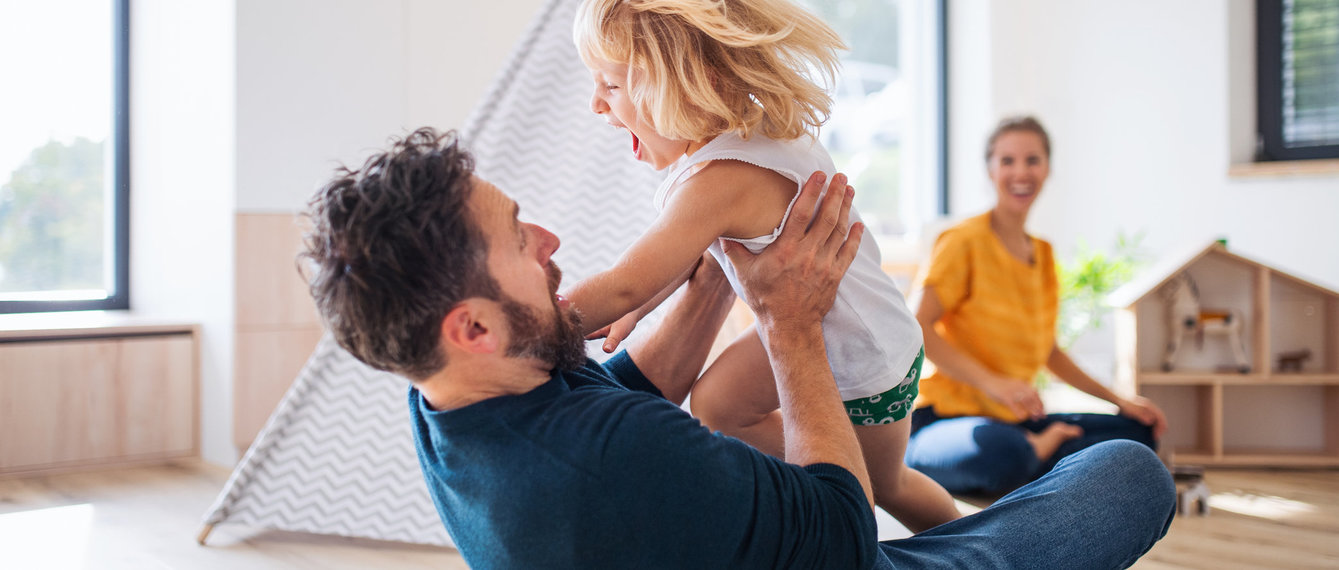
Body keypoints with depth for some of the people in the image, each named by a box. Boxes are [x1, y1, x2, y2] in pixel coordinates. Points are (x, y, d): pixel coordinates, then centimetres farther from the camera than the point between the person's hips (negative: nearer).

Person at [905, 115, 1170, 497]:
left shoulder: (1042, 254, 13)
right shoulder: (965, 241, -10)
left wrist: (1119, 401, 18)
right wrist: (991, 381, -29)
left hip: (1015, 421, 8)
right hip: (944, 418, -7)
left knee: (1139, 430, 2)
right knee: (1004, 450, -40)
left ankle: (1039, 451, -13)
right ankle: (1040, 453, -8)